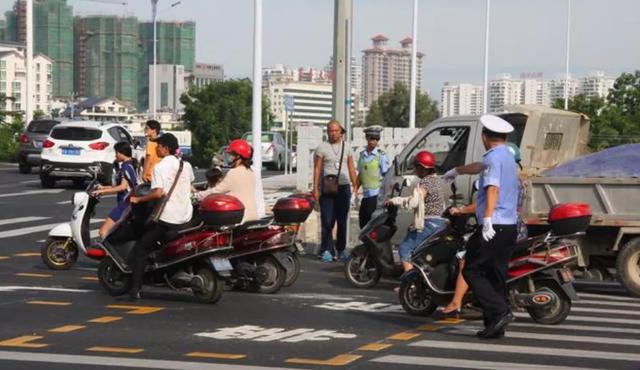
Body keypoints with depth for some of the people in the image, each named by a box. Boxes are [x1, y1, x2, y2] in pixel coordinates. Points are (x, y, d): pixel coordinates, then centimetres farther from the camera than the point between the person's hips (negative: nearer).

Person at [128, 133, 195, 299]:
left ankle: (135, 288, -11)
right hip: (186, 217, 7)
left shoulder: (160, 167, -12)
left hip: (167, 218, -7)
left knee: (140, 248, -2)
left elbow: (158, 193, -23)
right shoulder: (186, 165, 9)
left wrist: (138, 199, -11)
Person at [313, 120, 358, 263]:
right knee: (327, 221, -6)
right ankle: (327, 250, -3)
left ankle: (341, 250, 15)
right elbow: (317, 169, -1)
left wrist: (355, 186, 8)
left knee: (342, 221, 7)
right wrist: (315, 189, -7)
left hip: (344, 187, 3)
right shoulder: (322, 147, 1)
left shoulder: (346, 146, 11)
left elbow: (351, 168, 14)